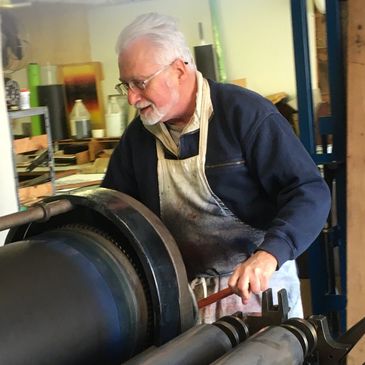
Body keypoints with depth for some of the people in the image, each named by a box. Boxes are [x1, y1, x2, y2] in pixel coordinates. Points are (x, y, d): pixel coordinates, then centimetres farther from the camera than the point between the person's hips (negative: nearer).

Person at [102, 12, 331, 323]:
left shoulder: (246, 113, -16)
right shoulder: (138, 135, 2)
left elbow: (310, 192, -22)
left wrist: (269, 254, -37)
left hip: (259, 282, -4)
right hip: (183, 290, 4)